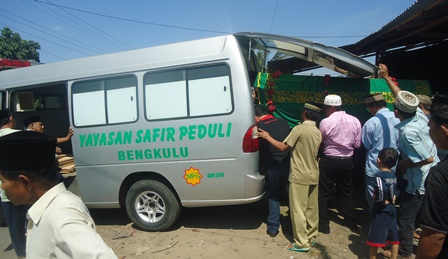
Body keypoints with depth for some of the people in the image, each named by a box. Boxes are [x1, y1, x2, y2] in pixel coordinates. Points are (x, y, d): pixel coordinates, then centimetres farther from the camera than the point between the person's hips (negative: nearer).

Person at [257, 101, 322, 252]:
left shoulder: (299, 129, -16)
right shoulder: (318, 132, 8)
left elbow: (283, 147, -14)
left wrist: (267, 137, -3)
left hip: (299, 176, -8)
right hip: (313, 175, 8)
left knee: (298, 209, 1)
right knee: (312, 208, 16)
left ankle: (302, 243, 7)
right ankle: (312, 237, 29)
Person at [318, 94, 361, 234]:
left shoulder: (325, 122, -15)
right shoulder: (355, 121, -2)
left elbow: (320, 144, -4)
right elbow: (357, 144, 3)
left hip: (329, 161, -5)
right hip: (348, 161, 5)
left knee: (323, 193, 7)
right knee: (346, 192, 20)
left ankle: (323, 225, 12)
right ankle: (351, 222, 33)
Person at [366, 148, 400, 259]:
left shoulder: (378, 175, -18)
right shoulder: (393, 175, 3)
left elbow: (382, 190, -31)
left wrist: (375, 198, -16)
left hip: (380, 210, -7)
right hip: (392, 209, 7)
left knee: (375, 236, 7)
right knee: (394, 236, 17)